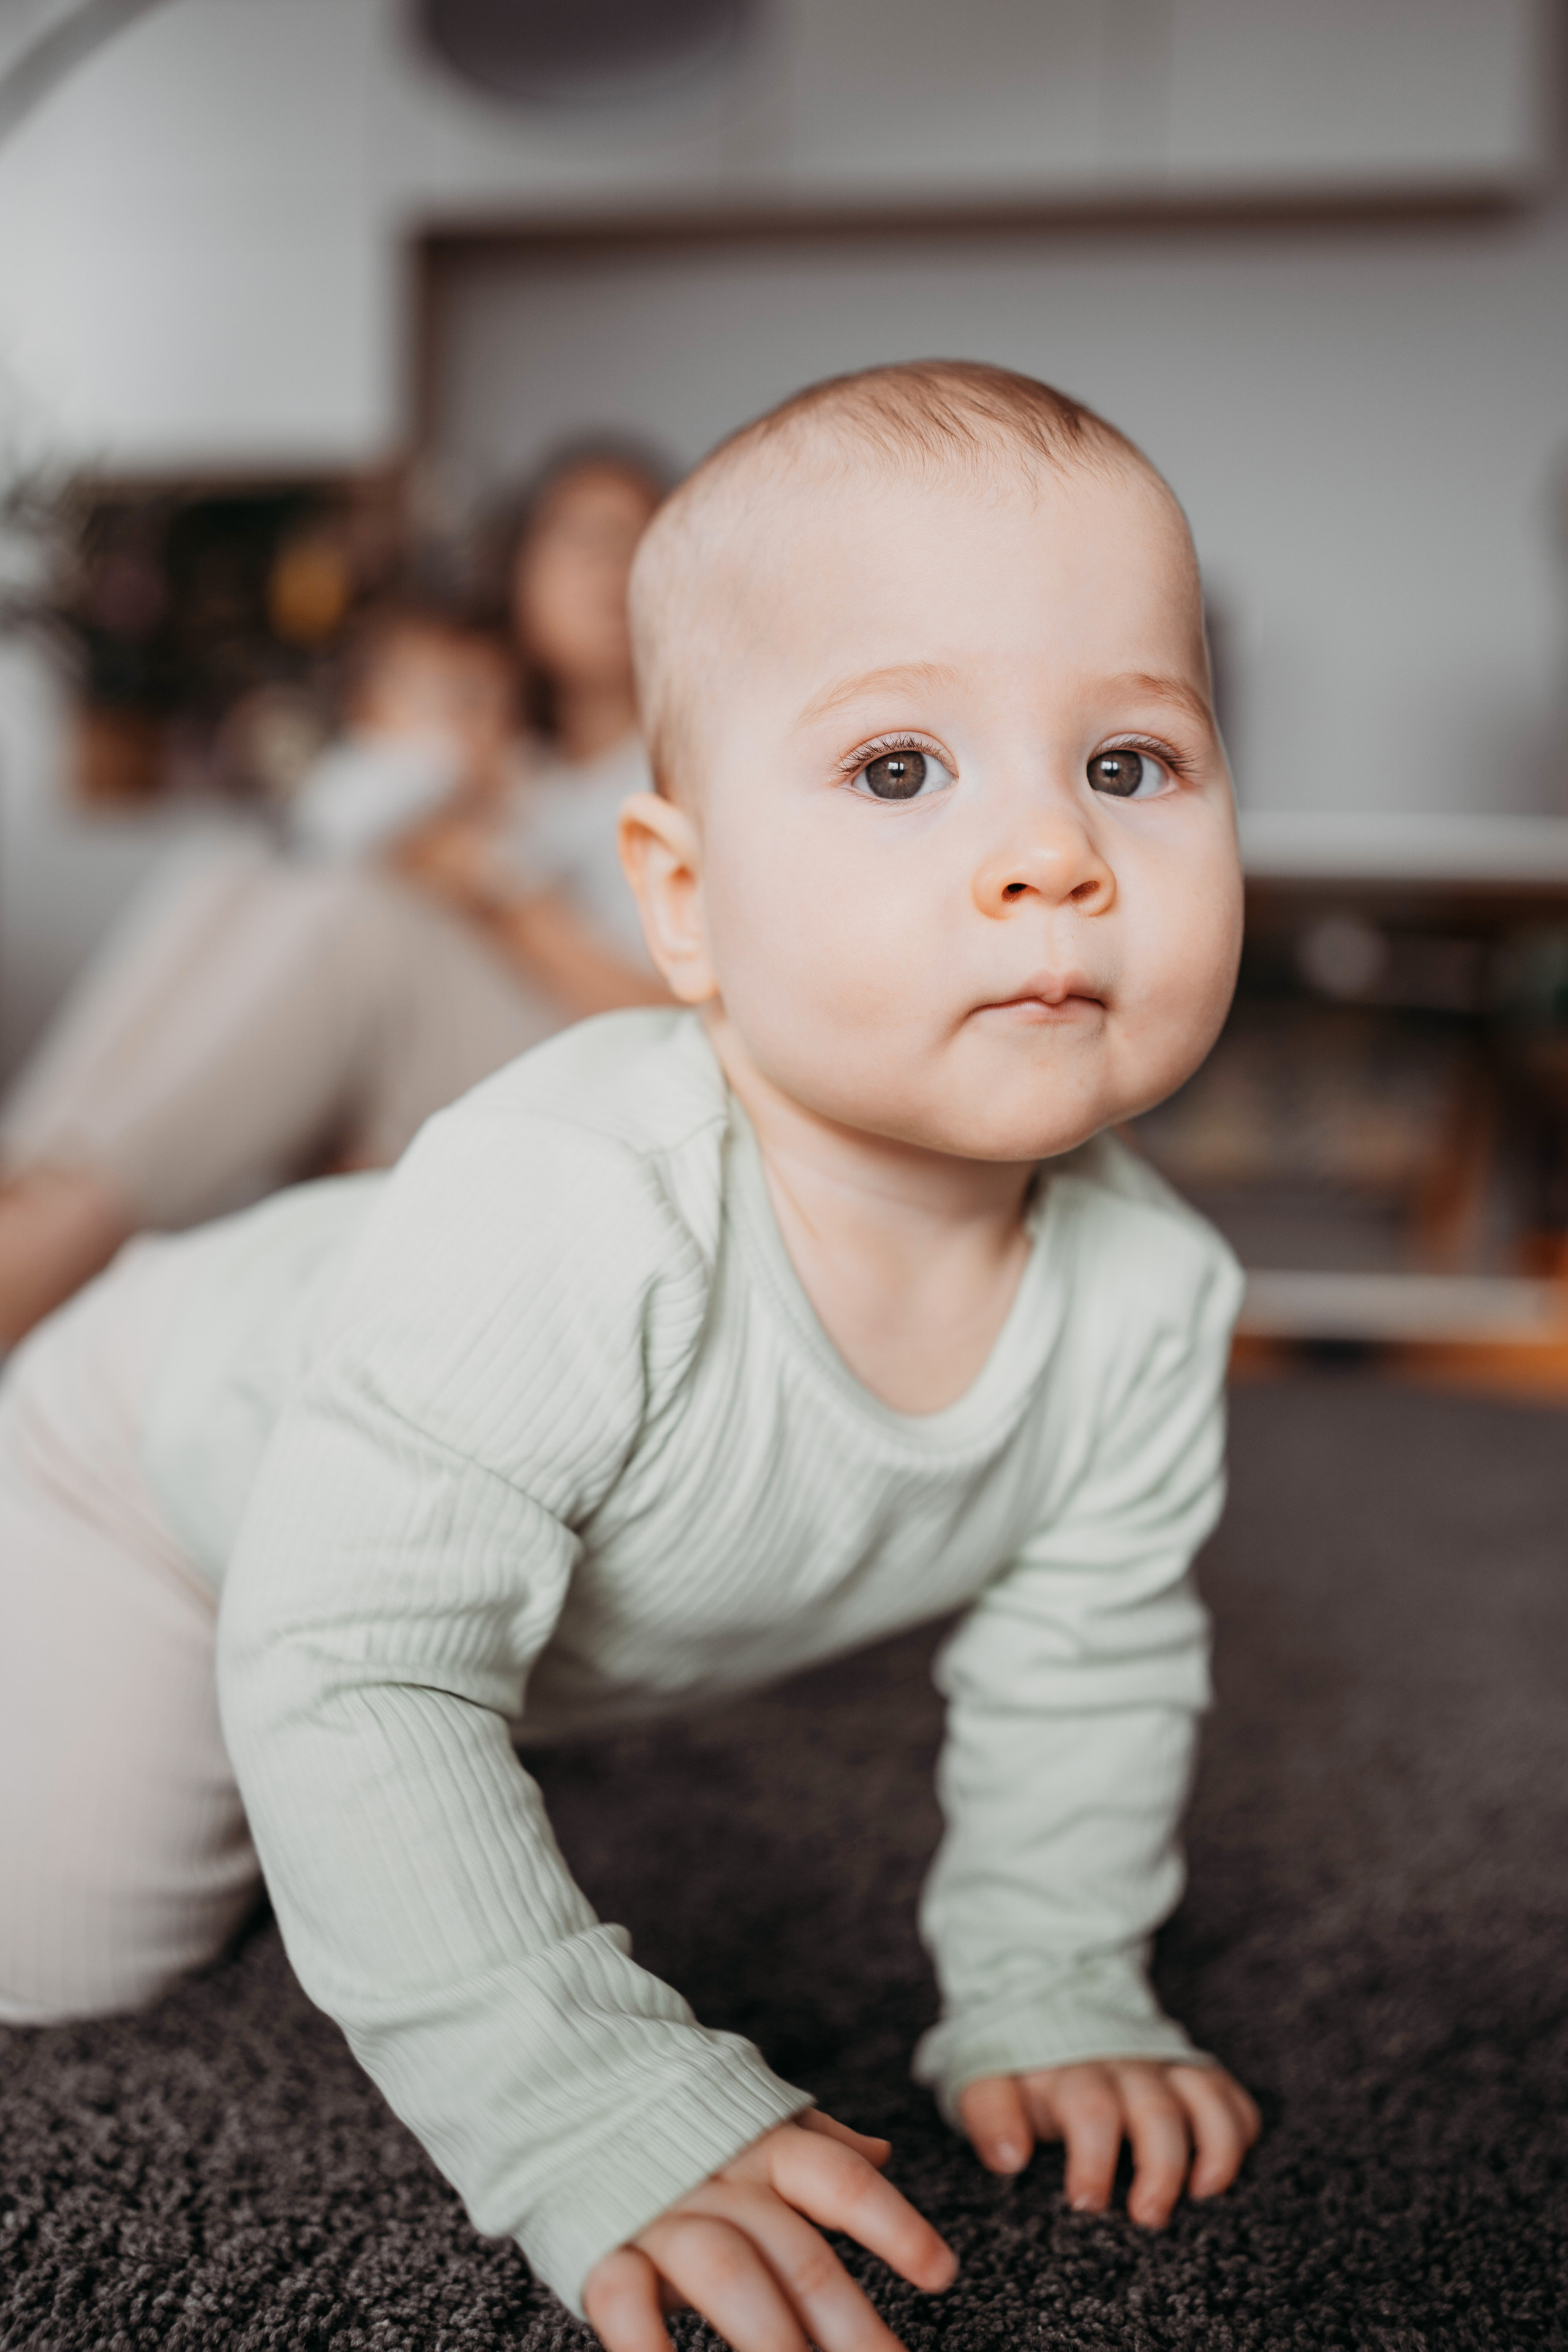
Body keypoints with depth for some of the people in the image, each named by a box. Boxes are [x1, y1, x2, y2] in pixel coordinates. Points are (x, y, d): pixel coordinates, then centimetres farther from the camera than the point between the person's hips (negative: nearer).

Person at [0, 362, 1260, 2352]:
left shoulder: (1149, 1296, -27)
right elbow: (351, 1679, -44)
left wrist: (1049, 1999, -14)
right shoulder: (559, 1217, -48)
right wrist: (603, 2119, -45)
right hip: (187, 1461, -5)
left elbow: (1087, 1667, -10)